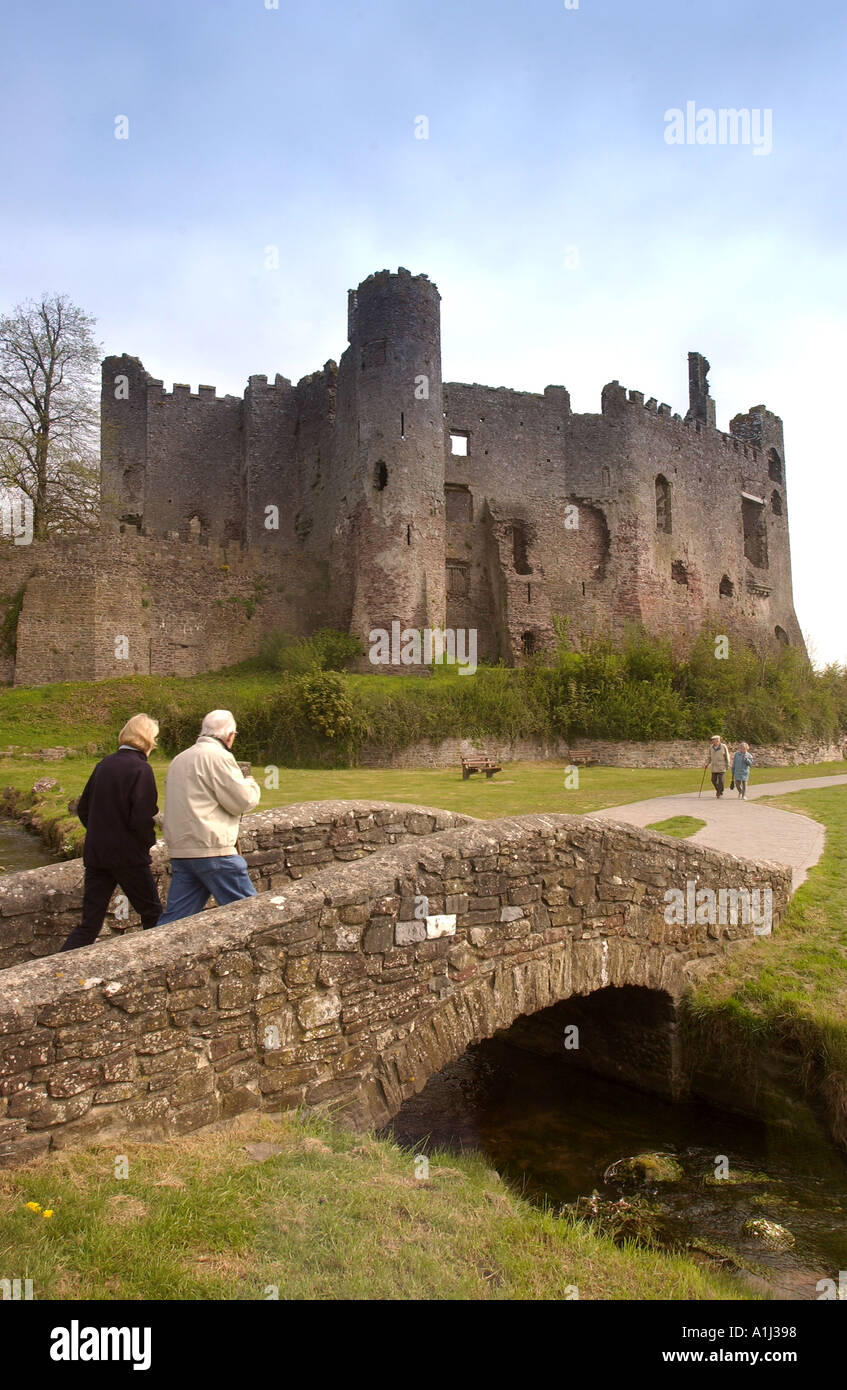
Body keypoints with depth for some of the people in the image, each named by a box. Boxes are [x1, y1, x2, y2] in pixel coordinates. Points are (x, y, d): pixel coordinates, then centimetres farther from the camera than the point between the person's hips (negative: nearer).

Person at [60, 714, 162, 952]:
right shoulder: (141, 769, -13)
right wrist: (148, 841, -2)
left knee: (89, 924, 9)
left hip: (95, 854, 6)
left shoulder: (104, 764, 8)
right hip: (128, 856, -6)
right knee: (152, 914, 12)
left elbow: (83, 809, 14)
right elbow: (141, 818, -19)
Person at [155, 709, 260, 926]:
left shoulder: (180, 759, 19)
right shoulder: (218, 756, -10)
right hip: (212, 850, -8)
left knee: (175, 916, 9)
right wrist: (252, 785, 11)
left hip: (180, 850, 8)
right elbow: (243, 801, -10)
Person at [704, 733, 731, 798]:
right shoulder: (711, 747, 4)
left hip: (721, 767, -4)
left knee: (720, 780, -7)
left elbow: (727, 756, 1)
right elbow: (709, 756, 11)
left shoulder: (723, 747, -6)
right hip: (714, 767, 4)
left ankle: (720, 792, 6)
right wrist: (706, 763, -1)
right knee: (713, 780, 6)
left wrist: (727, 765, 1)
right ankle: (718, 789, 30)